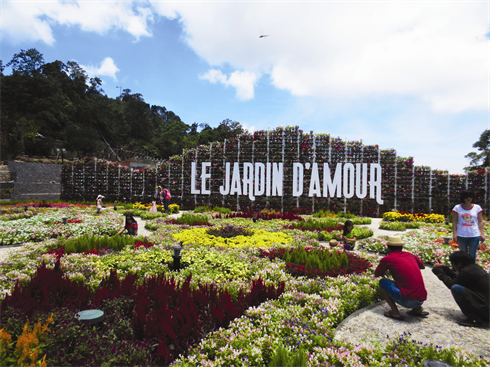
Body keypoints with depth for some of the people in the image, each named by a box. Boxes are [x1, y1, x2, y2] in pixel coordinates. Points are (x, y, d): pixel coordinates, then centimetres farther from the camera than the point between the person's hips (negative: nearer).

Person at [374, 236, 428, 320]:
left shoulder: (387, 259, -5)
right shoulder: (410, 255, 12)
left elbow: (376, 274, 10)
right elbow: (423, 266, 33)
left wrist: (383, 269, 31)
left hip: (408, 300, -7)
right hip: (421, 300, 7)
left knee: (382, 282, 7)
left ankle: (395, 312, 2)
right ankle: (418, 309, 17)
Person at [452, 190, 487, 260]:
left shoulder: (477, 207, 2)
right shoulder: (457, 208, 0)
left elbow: (480, 221, 5)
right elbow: (455, 221, 2)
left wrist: (482, 234, -1)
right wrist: (454, 233, -4)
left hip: (474, 236, 0)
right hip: (461, 236, 0)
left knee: (472, 255, 2)